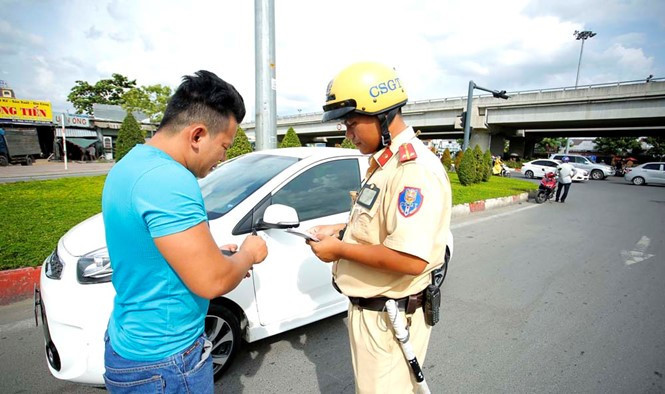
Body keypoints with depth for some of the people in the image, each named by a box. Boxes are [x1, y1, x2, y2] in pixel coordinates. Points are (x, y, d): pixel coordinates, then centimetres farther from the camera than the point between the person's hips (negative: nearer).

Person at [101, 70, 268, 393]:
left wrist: (214, 255, 8)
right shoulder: (169, 178, -29)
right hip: (164, 363, -9)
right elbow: (211, 282, -28)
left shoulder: (129, 165, 4)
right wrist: (248, 254, -9)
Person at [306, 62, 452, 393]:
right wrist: (340, 229, 3)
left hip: (390, 317, -9)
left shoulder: (415, 169, -26)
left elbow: (411, 260, -33)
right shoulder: (384, 161, 7)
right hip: (368, 306, 10)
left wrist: (340, 249, -22)